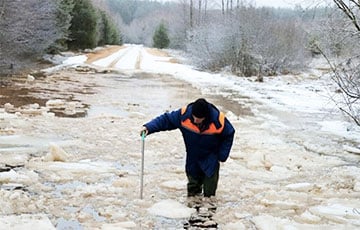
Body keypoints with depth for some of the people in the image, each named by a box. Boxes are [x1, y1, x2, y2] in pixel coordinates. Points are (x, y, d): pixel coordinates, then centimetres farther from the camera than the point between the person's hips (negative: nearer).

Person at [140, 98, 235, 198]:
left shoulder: (218, 120, -30)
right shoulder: (184, 114, -27)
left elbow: (229, 134, -11)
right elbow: (166, 119, -15)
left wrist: (222, 155, -12)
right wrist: (148, 127, -28)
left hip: (210, 159, -2)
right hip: (192, 157, 2)